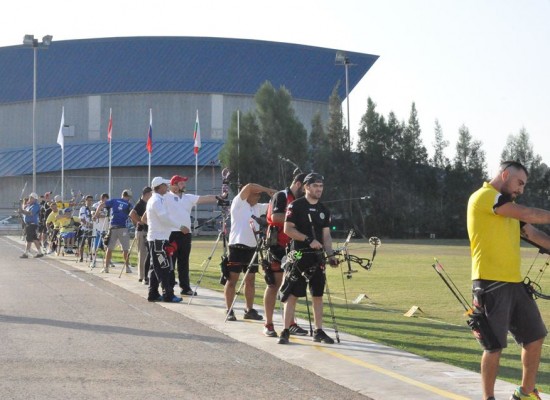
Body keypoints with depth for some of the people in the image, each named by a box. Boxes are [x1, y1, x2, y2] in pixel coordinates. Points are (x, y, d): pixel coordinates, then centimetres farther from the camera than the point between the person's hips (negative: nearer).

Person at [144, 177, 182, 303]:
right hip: (159, 238, -10)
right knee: (164, 267, -9)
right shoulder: (158, 200, -14)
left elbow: (145, 218, 25)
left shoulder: (152, 200, 17)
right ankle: (168, 295, -10)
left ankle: (153, 294, 13)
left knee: (156, 267, 11)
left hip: (154, 238, 10)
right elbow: (165, 219, -21)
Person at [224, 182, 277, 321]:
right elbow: (249, 186, -14)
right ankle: (229, 311, 1)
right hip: (237, 246, -7)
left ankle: (249, 310, 17)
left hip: (252, 247, 7)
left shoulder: (258, 207, 16)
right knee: (232, 279, -1)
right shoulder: (238, 203, -3)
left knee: (250, 280, 10)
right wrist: (267, 190, -10)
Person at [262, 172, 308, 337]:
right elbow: (275, 217, -23)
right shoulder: (281, 197, -8)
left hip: (292, 248, 8)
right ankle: (268, 325, 2)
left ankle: (291, 324, 13)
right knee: (274, 285, -3)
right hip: (277, 247, -8)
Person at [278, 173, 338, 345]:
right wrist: (308, 240, -18)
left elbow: (326, 235, 14)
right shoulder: (296, 206, -4)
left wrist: (331, 255, 0)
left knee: (318, 294, 7)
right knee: (293, 294, -5)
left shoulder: (324, 210, 13)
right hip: (299, 256, -5)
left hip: (317, 257, 5)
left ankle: (318, 331, 13)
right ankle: (286, 331, -1)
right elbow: (288, 229, -10)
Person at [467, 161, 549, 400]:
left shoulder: (509, 207, 21)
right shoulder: (484, 196, -9)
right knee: (494, 346, -4)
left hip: (515, 282, 9)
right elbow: (528, 214, -14)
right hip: (491, 283, -9)